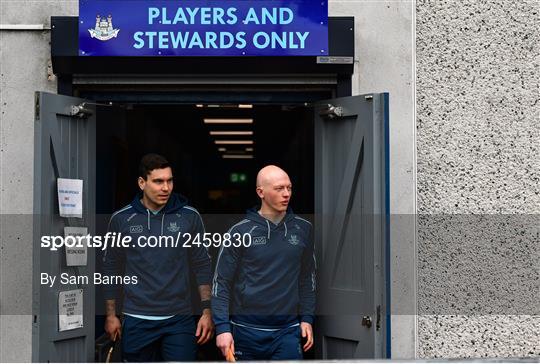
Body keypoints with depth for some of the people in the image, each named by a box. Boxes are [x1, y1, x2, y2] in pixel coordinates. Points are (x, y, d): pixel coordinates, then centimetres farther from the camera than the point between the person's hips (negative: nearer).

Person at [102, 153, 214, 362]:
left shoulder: (189, 217, -1)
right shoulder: (121, 219, 0)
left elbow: (202, 265, 4)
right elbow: (112, 268, 8)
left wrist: (207, 311, -1)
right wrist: (111, 315, 7)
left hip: (179, 320, 0)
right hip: (137, 321, 1)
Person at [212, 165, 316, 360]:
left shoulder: (303, 229, 4)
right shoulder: (240, 232, -5)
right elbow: (221, 283, -4)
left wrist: (307, 318, 8)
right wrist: (222, 327, -11)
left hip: (288, 330, 2)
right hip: (247, 330, -1)